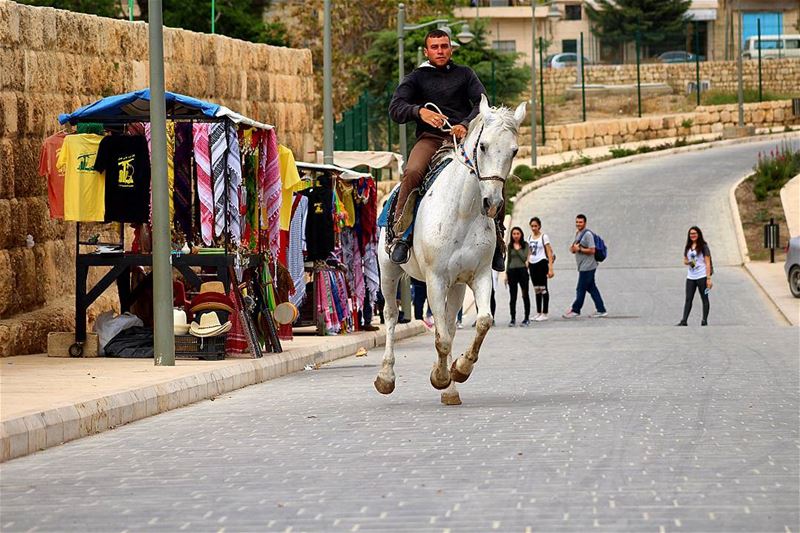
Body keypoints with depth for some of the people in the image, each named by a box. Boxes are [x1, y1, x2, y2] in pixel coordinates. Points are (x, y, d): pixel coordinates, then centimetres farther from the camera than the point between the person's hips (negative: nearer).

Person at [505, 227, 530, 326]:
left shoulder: (525, 245, 1)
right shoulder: (510, 246, 9)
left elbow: (524, 258, -8)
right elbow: (508, 260, 13)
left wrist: (518, 249, -10)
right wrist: (506, 273, 9)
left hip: (522, 270, -3)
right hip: (512, 271, 3)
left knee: (525, 295, 1)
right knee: (513, 297, 5)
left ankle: (527, 318, 6)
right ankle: (513, 319, 9)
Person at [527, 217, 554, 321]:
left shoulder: (544, 237, -4)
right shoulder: (530, 238, 13)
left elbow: (549, 253, -7)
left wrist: (550, 268, -14)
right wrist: (527, 266, 12)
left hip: (541, 263, -6)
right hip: (532, 264, 6)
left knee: (543, 288, -5)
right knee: (536, 289, 10)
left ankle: (544, 314, -2)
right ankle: (538, 313, 16)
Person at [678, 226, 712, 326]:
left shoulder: (703, 246, -4)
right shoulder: (688, 247, 13)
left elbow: (707, 263, -7)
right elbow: (685, 260, 20)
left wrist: (708, 278, -13)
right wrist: (688, 262, -6)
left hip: (702, 276, -5)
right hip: (690, 277, 5)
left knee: (704, 298, 2)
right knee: (688, 299, 1)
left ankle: (704, 321, 5)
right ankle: (684, 321, -2)